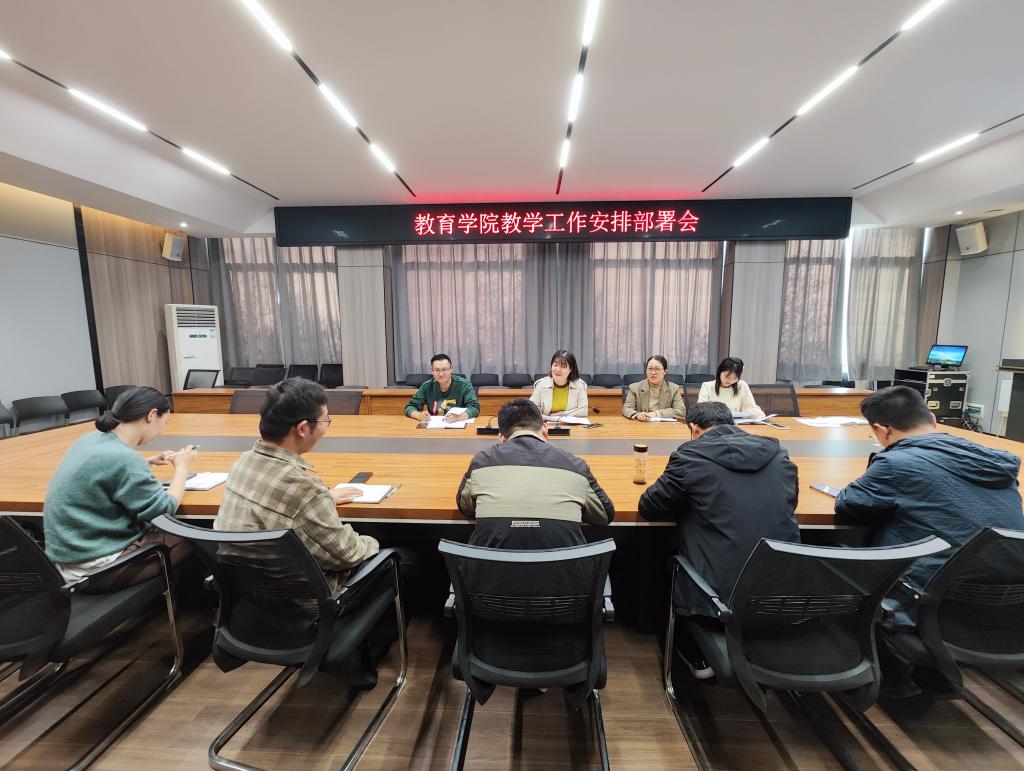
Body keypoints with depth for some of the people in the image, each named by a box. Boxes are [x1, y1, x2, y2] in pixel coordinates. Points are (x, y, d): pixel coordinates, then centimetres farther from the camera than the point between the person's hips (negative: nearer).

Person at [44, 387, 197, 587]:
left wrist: (148, 463, 12)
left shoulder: (93, 439, 0)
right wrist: (182, 467, -5)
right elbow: (165, 510, -17)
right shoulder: (123, 458, -27)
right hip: (93, 568, -9)